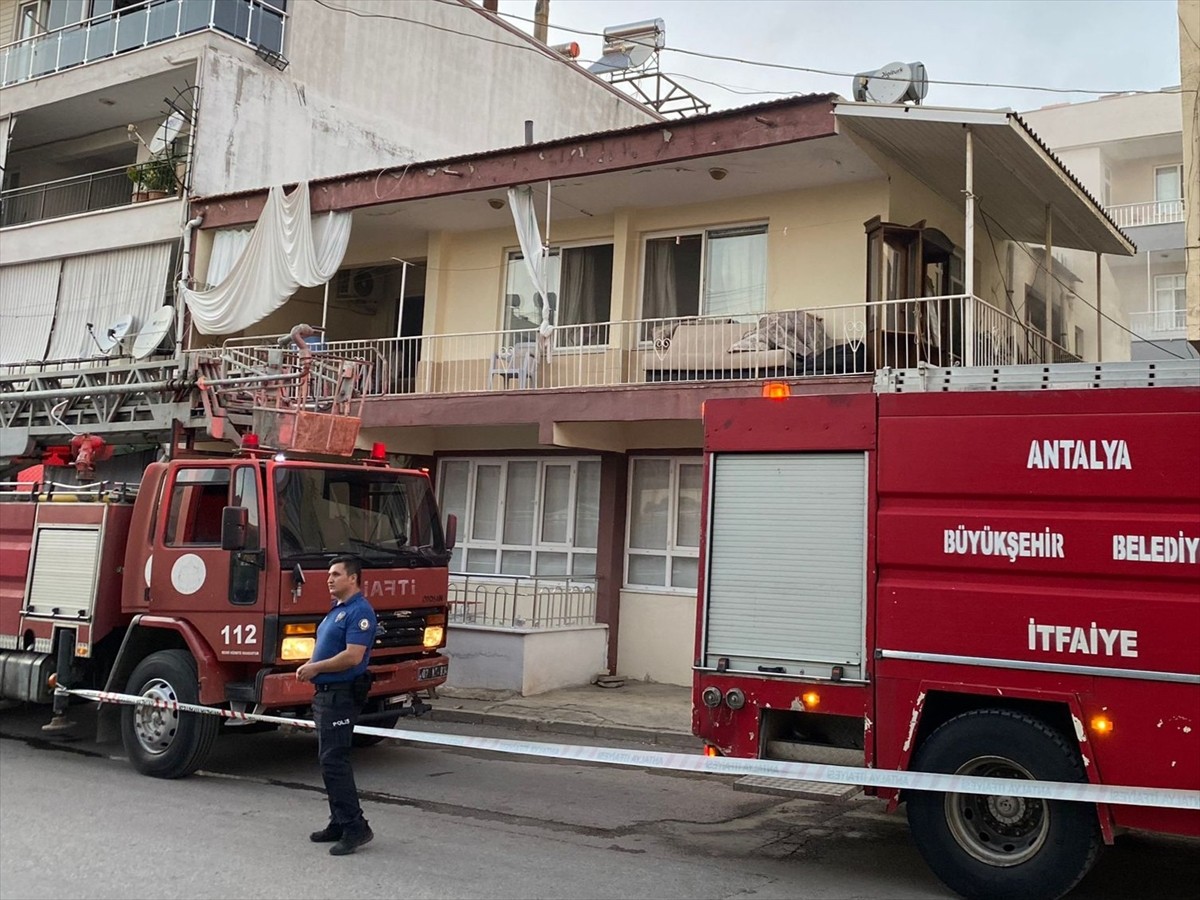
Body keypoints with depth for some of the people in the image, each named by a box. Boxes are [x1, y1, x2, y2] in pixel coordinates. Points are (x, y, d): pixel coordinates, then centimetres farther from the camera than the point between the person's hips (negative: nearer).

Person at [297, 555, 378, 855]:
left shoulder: (359, 611, -15)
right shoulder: (336, 610, 17)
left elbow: (353, 656, -23)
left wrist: (316, 667, -14)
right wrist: (310, 668, 6)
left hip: (342, 695, -11)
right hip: (325, 693, 11)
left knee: (334, 761, -11)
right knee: (329, 760, 13)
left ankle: (355, 827, -7)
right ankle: (340, 823, 21)